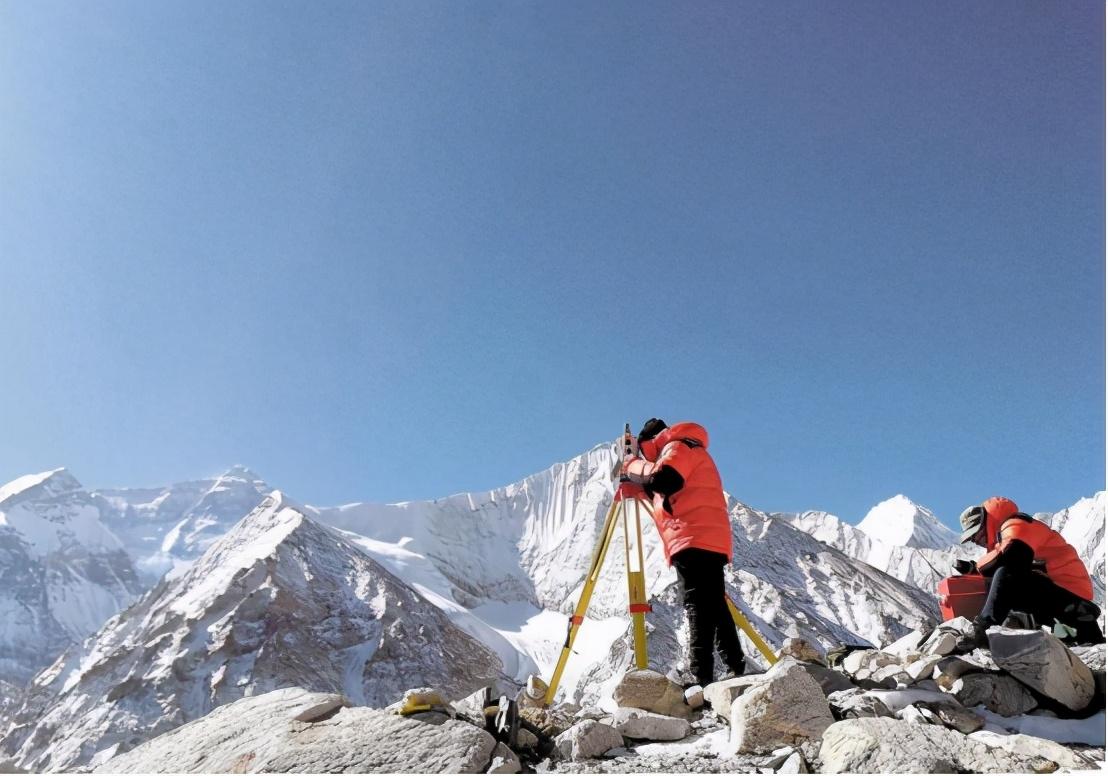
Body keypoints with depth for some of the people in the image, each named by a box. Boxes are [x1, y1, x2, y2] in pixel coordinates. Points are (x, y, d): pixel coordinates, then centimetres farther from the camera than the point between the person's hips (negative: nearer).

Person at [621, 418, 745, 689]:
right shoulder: (691, 452, 33)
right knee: (713, 603, 9)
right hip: (711, 542, 10)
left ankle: (700, 674, -19)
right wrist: (642, 480, 23)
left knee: (697, 605, -15)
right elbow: (665, 493, 33)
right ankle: (737, 669, 7)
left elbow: (664, 479, -18)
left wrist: (633, 466, -3)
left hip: (694, 540, -10)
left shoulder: (678, 446, 3)